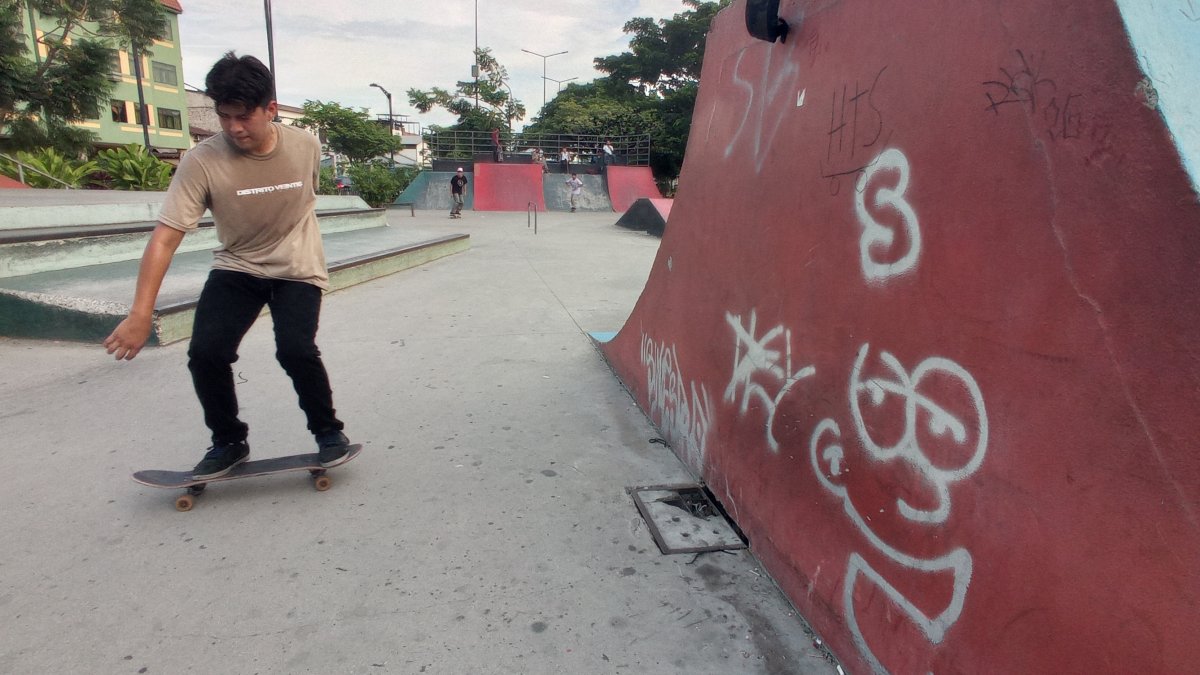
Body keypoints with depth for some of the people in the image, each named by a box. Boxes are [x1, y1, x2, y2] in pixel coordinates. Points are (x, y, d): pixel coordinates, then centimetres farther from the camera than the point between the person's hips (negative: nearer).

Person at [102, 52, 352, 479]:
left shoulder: (306, 146, -13)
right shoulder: (202, 162, -20)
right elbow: (165, 237, -23)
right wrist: (141, 313, -30)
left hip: (298, 270, -1)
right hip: (236, 269, 1)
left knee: (296, 350, -21)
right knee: (206, 353, -14)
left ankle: (328, 431, 5)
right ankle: (228, 442, 12)